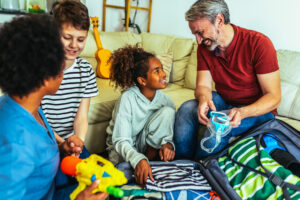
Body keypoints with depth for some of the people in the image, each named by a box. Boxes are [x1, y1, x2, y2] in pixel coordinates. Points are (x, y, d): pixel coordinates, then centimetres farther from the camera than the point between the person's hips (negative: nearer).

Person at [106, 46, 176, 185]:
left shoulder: (164, 99, -10)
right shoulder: (128, 98, -23)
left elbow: (169, 132, -5)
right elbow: (121, 141, -26)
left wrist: (168, 143, -30)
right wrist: (139, 159, -45)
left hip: (149, 144, 4)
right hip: (122, 150, -4)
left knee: (168, 111, -20)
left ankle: (151, 153, -10)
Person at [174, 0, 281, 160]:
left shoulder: (258, 43, -21)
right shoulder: (204, 47, -4)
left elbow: (274, 97, -20)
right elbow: (203, 85, -7)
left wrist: (242, 112, -38)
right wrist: (203, 99, -33)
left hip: (259, 109, -4)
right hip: (223, 102, 5)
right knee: (187, 108, -21)